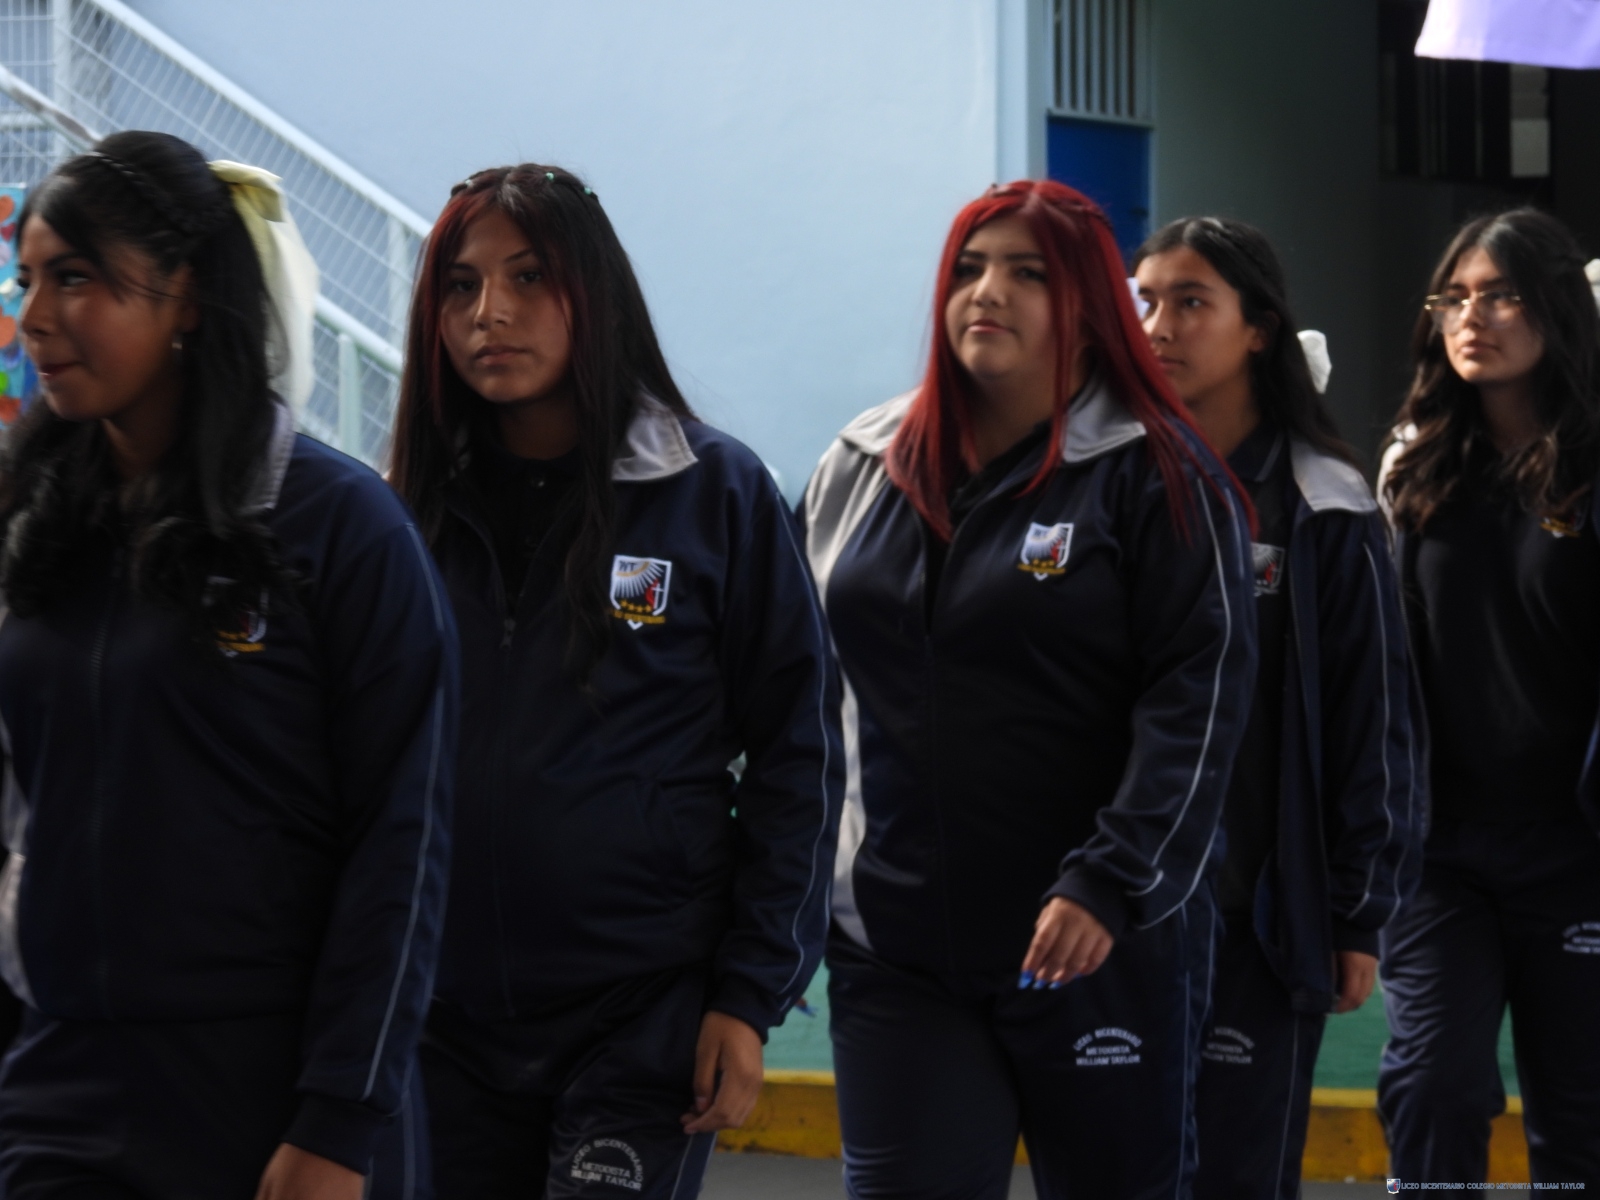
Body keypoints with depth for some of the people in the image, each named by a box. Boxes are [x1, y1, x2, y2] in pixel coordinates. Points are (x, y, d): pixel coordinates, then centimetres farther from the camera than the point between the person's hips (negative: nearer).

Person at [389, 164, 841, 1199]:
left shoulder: (717, 493, -2)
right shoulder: (421, 509, 7)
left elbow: (798, 753, -2)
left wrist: (752, 996, -7)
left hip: (648, 1016, -3)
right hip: (447, 1022, 4)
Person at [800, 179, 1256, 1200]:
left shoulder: (1156, 473, -4)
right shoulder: (864, 467, 10)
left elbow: (1198, 700, -11)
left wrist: (1111, 885, -19)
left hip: (1099, 949, -3)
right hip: (893, 946, 4)